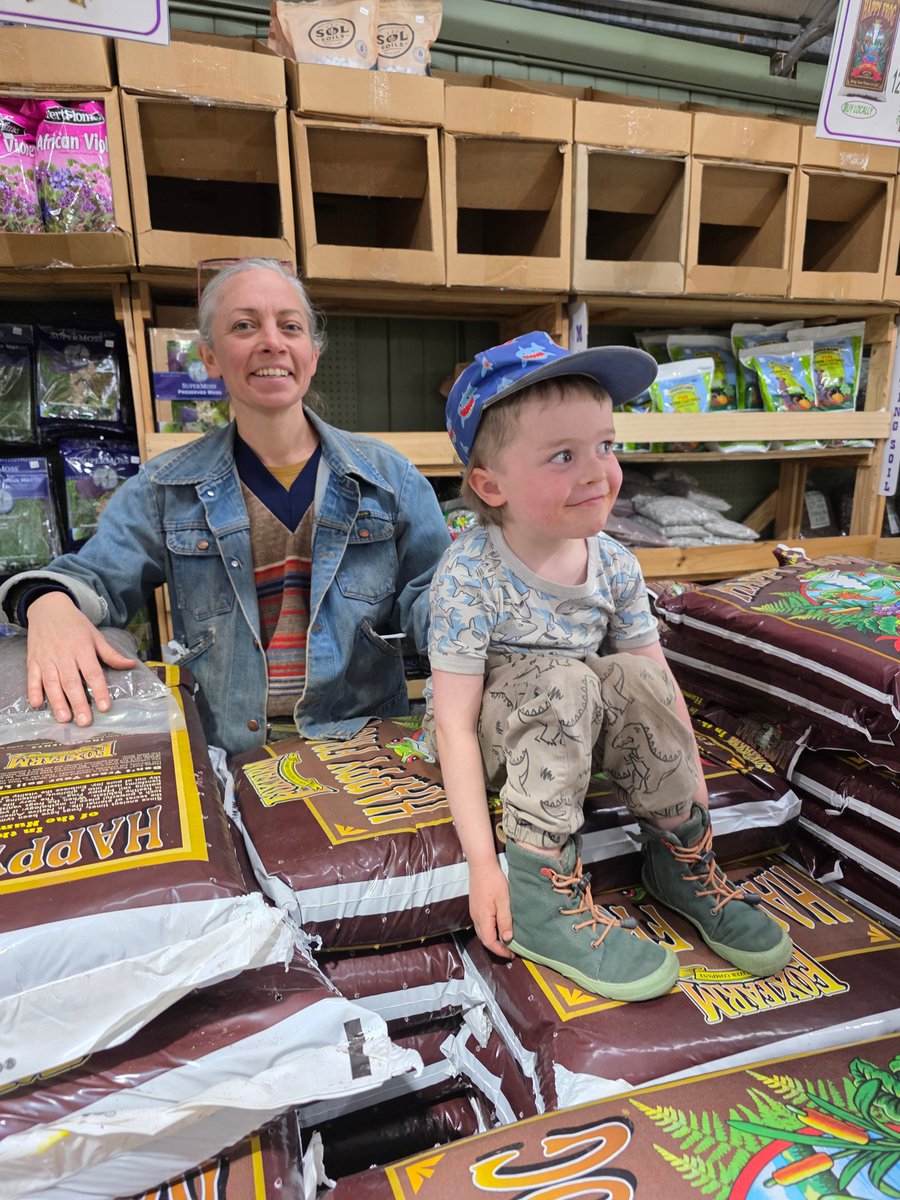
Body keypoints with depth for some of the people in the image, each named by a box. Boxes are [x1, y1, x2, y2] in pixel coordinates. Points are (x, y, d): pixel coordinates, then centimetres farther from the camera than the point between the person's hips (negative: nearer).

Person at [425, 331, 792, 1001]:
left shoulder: (614, 565, -11)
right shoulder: (471, 575, -26)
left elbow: (662, 694, -5)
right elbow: (455, 725, -27)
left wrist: (693, 808, -8)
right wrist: (482, 864, -30)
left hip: (573, 730, 4)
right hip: (490, 734, -4)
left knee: (635, 678, -22)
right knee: (563, 683, -31)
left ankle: (682, 859, -5)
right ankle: (543, 894, -26)